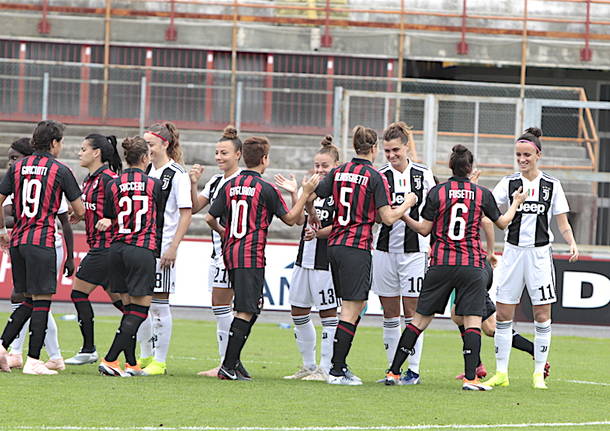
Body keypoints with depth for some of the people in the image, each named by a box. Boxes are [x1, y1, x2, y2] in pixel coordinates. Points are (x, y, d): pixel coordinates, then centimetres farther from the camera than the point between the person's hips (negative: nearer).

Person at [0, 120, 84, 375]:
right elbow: (80, 209, 2)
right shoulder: (60, 170, -3)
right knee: (41, 301, -3)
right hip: (41, 241, -6)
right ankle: (33, 361, -6)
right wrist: (74, 218, 26)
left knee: (28, 301, 15)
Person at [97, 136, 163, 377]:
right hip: (143, 249, -5)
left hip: (117, 249, 5)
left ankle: (131, 364, 11)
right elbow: (159, 220, 4)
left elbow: (107, 221, 6)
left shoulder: (113, 185, 3)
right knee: (139, 310, -2)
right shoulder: (154, 185, -5)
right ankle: (109, 360, -11)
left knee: (129, 309, 12)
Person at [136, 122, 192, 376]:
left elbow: (186, 214, -11)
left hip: (162, 248, -7)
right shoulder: (144, 172, 13)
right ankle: (145, 357, 20)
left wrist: (173, 248, -17)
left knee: (159, 305, -4)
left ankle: (160, 362, 2)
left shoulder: (177, 175, -7)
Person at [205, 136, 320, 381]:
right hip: (252, 257, -7)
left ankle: (233, 362, 14)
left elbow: (210, 217, 11)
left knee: (249, 309, 17)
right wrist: (305, 193, 6)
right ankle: (229, 367, -12)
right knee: (246, 312, -7)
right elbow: (290, 219, 0)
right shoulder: (266, 189, -8)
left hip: (230, 253, 7)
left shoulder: (230, 186, 8)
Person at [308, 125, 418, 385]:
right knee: (351, 311, -5)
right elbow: (388, 217, -11)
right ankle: (337, 371, -8)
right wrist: (407, 203, 7)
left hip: (334, 245, 7)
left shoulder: (338, 172, 8)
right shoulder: (376, 178, -8)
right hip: (358, 247, -7)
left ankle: (339, 365, 16)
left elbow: (310, 199, 6)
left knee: (357, 306, 17)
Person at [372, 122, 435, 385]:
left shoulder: (423, 175, 3)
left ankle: (413, 370, 1)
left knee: (412, 311, -2)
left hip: (415, 249, -2)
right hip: (385, 249, 2)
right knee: (389, 312, 5)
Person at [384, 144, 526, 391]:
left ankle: (394, 372, 8)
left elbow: (424, 229, 0)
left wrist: (403, 215, 15)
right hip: (471, 265, -1)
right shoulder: (482, 194, 2)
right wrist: (516, 203, 32)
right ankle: (470, 378, -13)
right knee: (472, 320, -2)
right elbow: (502, 223, 16)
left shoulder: (437, 192, -1)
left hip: (440, 264, 1)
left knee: (421, 318, 7)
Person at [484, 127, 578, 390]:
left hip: (540, 254, -1)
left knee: (542, 316, -2)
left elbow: (562, 223, 6)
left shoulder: (551, 185, 4)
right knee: (503, 314, -1)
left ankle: (539, 373, 6)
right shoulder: (509, 183, 4)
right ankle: (501, 373, 6)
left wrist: (572, 243, -13)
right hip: (513, 252, 1)